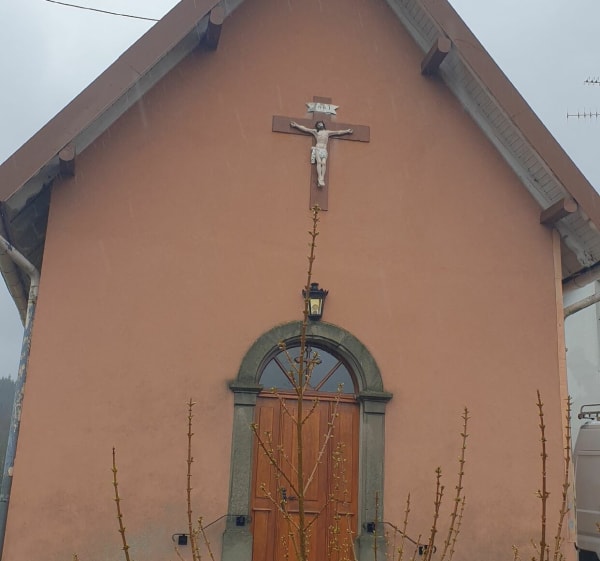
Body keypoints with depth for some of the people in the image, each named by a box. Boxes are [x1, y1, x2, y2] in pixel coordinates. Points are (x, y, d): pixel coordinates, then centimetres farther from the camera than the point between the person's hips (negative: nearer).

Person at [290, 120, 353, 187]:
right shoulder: (315, 131, 19)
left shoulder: (327, 132, 25)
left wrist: (347, 131, 34)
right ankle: (320, 179, -36)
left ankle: (322, 179, -36)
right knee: (319, 162, -24)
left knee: (324, 163, -23)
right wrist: (296, 125, 15)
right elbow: (304, 128, 18)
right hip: (318, 149, -2)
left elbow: (338, 132, 31)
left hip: (324, 150, 2)